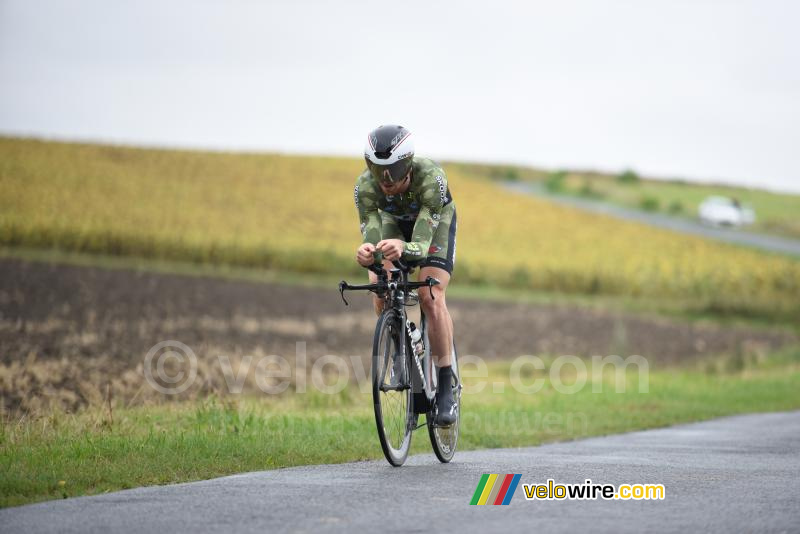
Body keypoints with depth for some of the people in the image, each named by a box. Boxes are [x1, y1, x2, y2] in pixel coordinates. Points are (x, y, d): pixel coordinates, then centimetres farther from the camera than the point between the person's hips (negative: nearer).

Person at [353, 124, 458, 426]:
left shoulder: (431, 178, -42)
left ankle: (446, 389, -14)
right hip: (395, 221, 3)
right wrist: (367, 253, -61)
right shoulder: (365, 186, -33)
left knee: (431, 296, -22)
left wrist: (402, 248, -69)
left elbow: (421, 245, -46)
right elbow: (371, 236, -37)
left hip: (435, 222, -3)